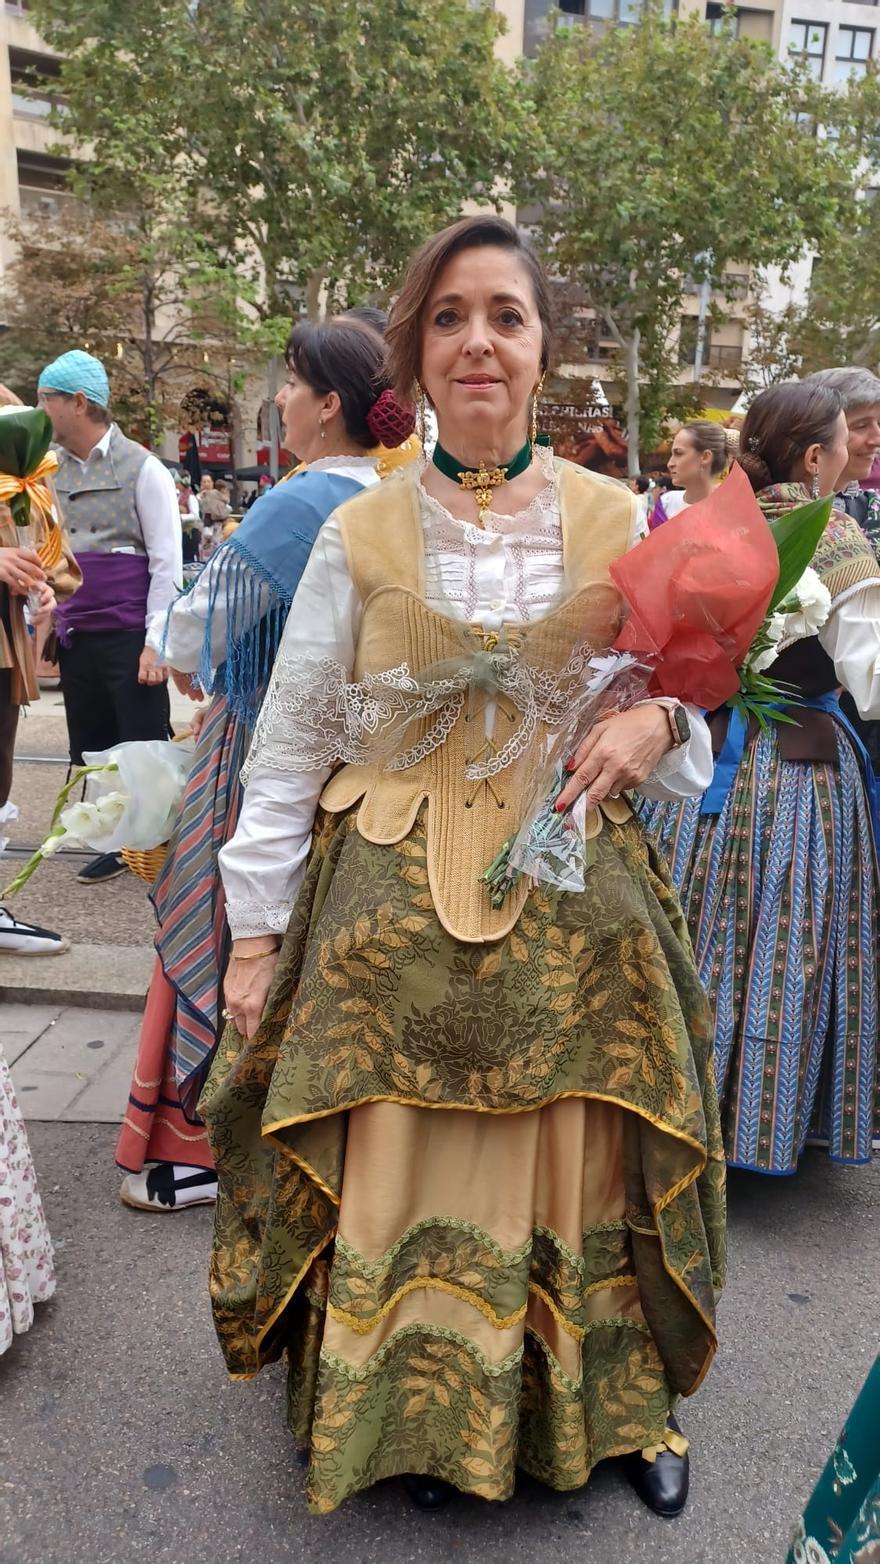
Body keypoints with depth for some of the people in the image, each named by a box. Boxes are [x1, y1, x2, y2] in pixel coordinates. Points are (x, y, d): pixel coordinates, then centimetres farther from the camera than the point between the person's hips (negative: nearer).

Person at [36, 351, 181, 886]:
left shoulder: (141, 468, -6)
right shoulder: (51, 469, 9)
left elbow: (167, 562, -9)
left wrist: (156, 641, -13)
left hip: (129, 635, -6)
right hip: (76, 635, 6)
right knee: (91, 751, 12)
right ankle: (120, 843, 26)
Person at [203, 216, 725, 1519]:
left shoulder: (616, 520, 2)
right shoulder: (358, 536, -1)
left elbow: (688, 691, 10)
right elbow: (289, 746, 1)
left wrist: (659, 720, -15)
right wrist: (256, 933, -1)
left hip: (575, 905, 1)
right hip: (396, 906, 0)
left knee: (578, 1170, 10)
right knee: (396, 1170, 8)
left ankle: (616, 1408, 38)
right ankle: (410, 1416, 36)